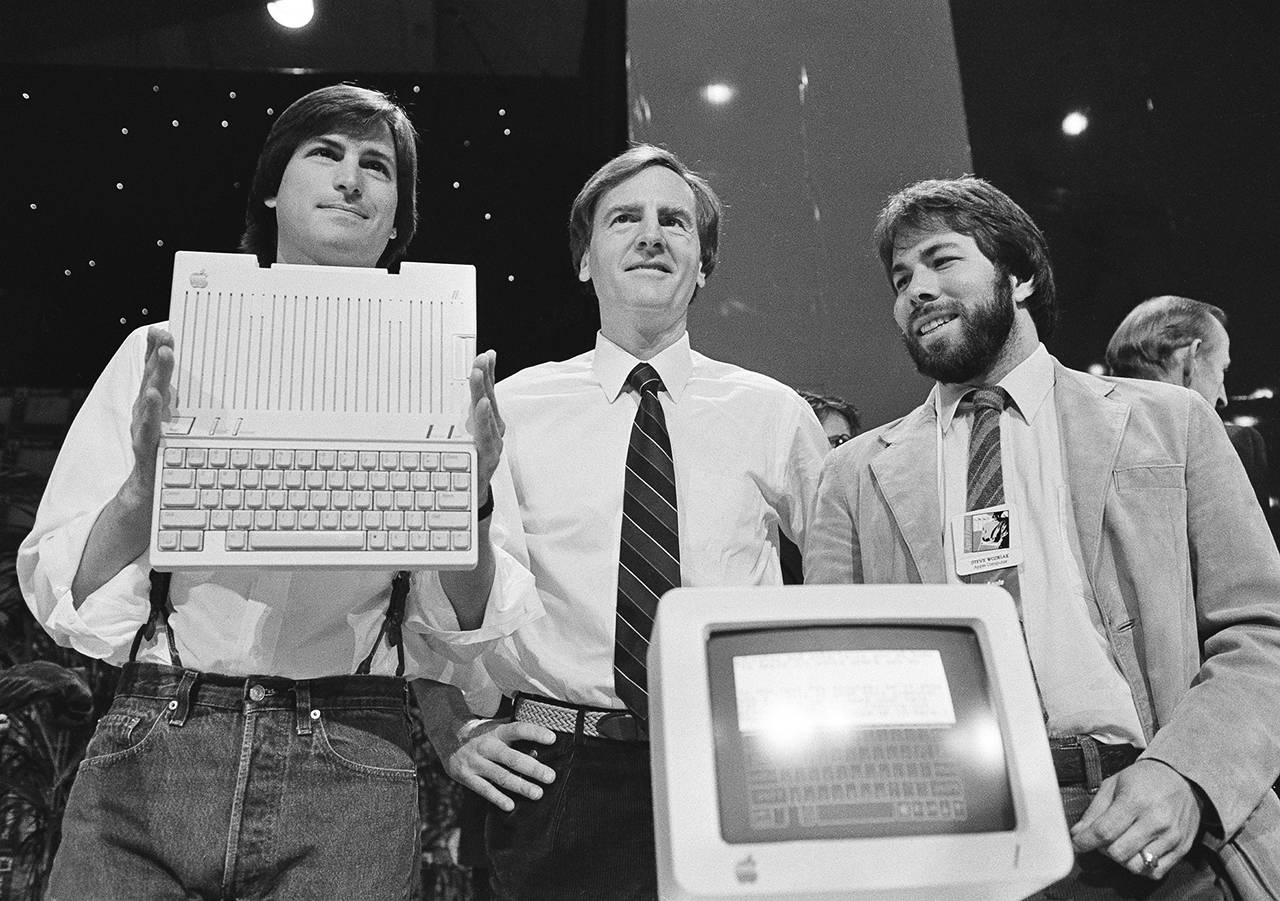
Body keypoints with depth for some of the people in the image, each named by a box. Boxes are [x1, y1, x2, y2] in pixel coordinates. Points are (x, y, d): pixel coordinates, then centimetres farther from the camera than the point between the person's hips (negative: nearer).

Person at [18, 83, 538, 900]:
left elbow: (457, 626, 1)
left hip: (351, 770, 0)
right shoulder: (165, 353, 6)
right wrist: (144, 480, -17)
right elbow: (71, 603, 2)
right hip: (149, 750, 1)